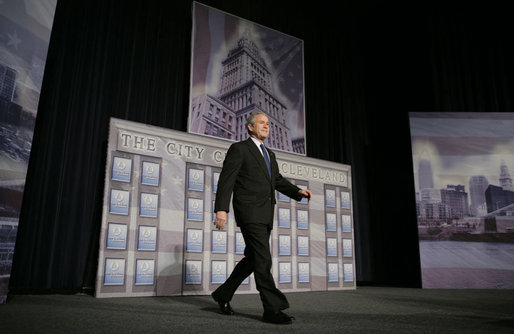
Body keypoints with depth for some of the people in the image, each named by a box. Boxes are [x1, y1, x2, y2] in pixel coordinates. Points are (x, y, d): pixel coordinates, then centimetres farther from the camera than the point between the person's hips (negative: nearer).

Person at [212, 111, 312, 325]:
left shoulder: (270, 155, 24)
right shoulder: (239, 149, 0)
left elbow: (278, 180, 22)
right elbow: (226, 180, -8)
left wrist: (298, 191, 4)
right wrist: (221, 209, -18)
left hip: (265, 215, 8)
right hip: (249, 212, -8)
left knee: (253, 259, 12)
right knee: (263, 260, -10)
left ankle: (223, 294, 27)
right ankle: (272, 309, -4)